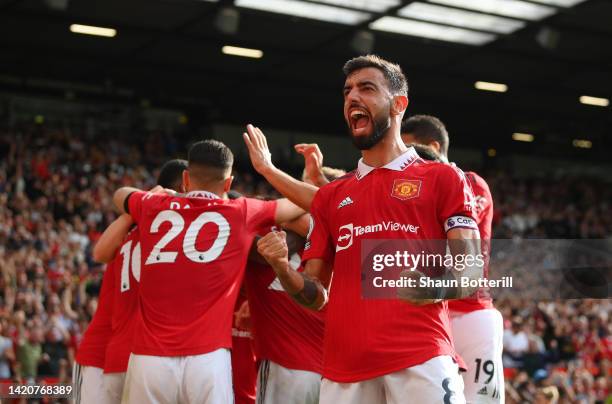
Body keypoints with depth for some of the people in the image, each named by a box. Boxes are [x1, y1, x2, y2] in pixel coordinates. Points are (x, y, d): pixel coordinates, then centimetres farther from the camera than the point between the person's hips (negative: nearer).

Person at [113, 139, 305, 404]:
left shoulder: (153, 207, 12)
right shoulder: (242, 213, 7)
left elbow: (120, 195, 36)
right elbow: (300, 206, 24)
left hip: (147, 359, 2)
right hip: (207, 359, -2)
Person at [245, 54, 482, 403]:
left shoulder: (443, 178, 8)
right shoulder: (330, 195, 21)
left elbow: (469, 274, 1)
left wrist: (430, 288, -19)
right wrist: (283, 269, -1)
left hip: (422, 359, -4)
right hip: (344, 367, 4)